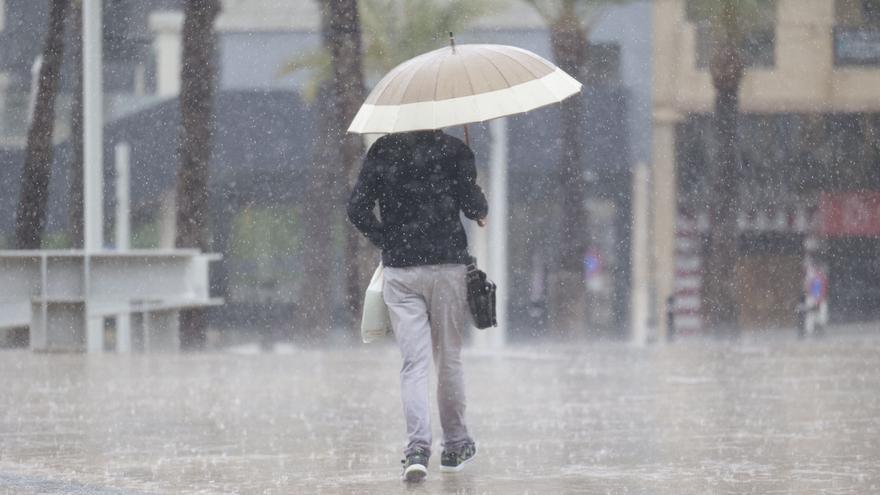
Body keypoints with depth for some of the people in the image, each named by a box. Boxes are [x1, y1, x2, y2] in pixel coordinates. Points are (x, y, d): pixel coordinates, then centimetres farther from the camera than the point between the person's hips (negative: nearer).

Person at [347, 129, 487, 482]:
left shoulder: (382, 151, 4)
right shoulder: (454, 150, -2)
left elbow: (357, 209, -1)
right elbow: (472, 204, -9)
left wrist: (386, 241, 13)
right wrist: (481, 214, 14)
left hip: (399, 268, 1)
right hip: (448, 265, -1)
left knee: (413, 363, -1)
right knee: (449, 360, 12)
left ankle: (417, 447, -17)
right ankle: (455, 445, 21)